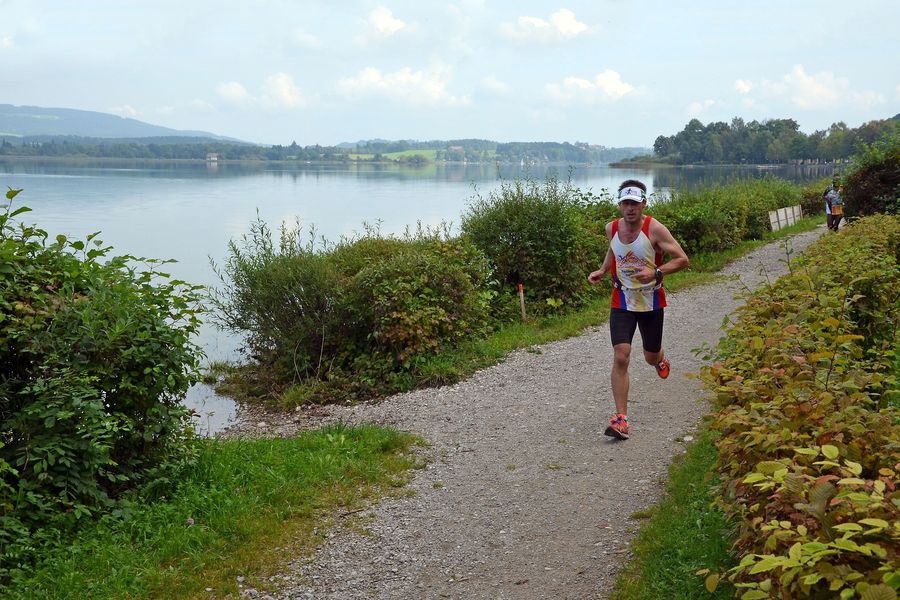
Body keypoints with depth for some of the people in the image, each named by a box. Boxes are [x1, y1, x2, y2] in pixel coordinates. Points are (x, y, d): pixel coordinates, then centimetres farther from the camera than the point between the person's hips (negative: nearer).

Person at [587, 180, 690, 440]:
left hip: (651, 302, -1)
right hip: (622, 301, 1)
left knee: (651, 357, 16)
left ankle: (660, 359, 57)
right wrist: (602, 270, 3)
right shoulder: (611, 228, -4)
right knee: (620, 357, -14)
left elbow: (682, 260, -14)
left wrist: (656, 272, -29)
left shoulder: (654, 229, -16)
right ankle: (621, 418, -12)